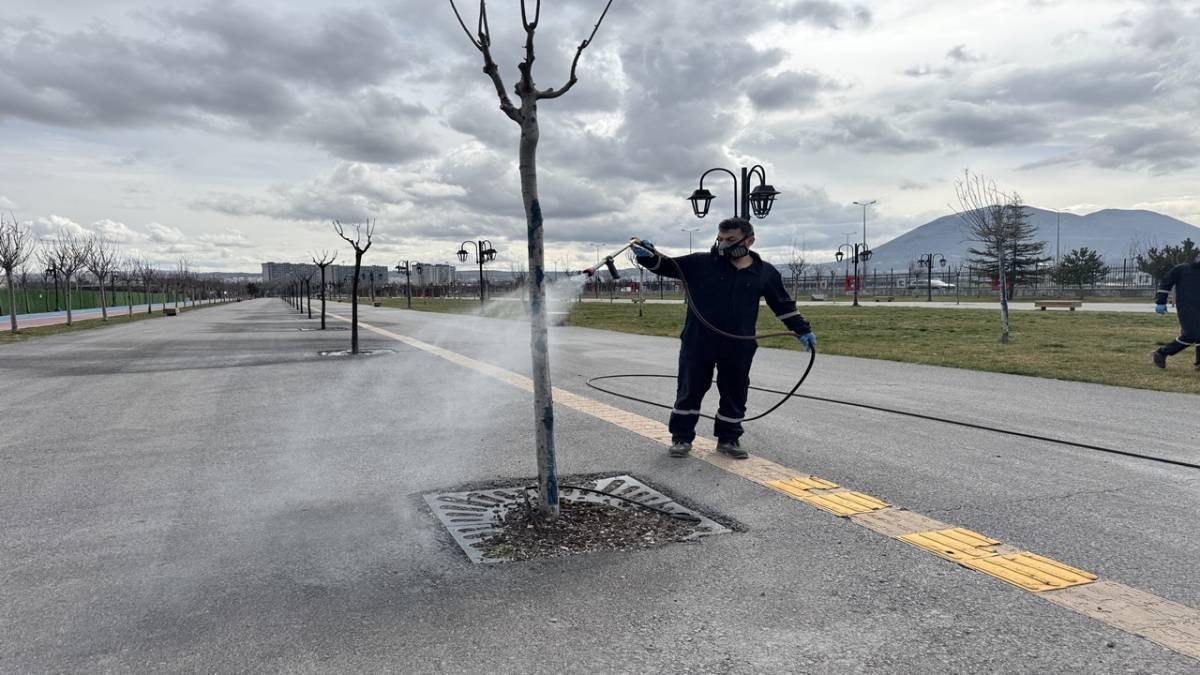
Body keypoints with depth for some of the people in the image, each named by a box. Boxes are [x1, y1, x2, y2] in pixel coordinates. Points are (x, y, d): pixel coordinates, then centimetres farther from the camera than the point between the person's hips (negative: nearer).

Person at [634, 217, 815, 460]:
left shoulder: (765, 272, 3)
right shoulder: (701, 263, -3)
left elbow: (784, 305, 13)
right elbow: (667, 266, -4)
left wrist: (802, 330, 12)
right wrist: (649, 257, -24)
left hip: (739, 347, 2)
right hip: (698, 343, -1)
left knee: (735, 393, 11)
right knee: (690, 389, 7)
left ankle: (729, 439, 27)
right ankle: (682, 437, 20)